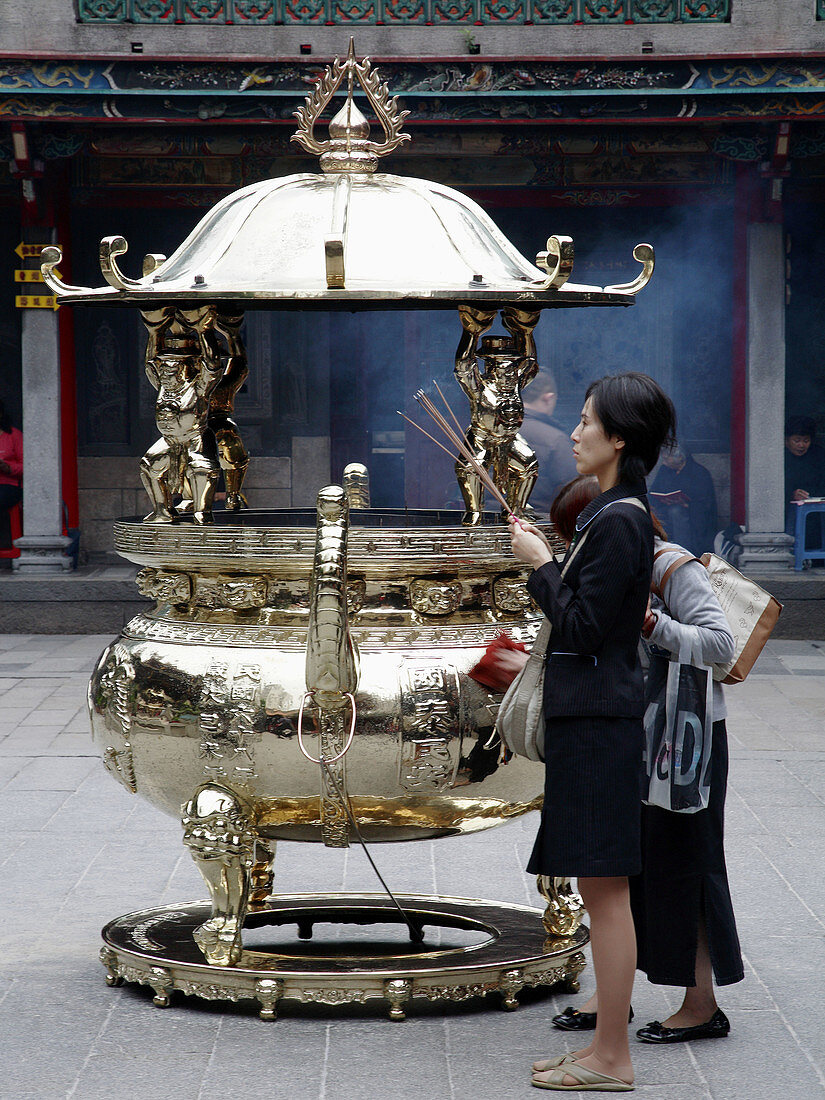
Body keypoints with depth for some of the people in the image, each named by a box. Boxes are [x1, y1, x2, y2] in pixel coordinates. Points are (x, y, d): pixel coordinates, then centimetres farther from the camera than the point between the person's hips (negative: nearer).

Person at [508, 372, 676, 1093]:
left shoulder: (618, 521, -16)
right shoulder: (618, 513, 14)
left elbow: (582, 629, -19)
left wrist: (541, 563, -8)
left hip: (598, 720, -10)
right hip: (591, 712, 10)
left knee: (604, 888, -6)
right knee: (601, 891, 13)